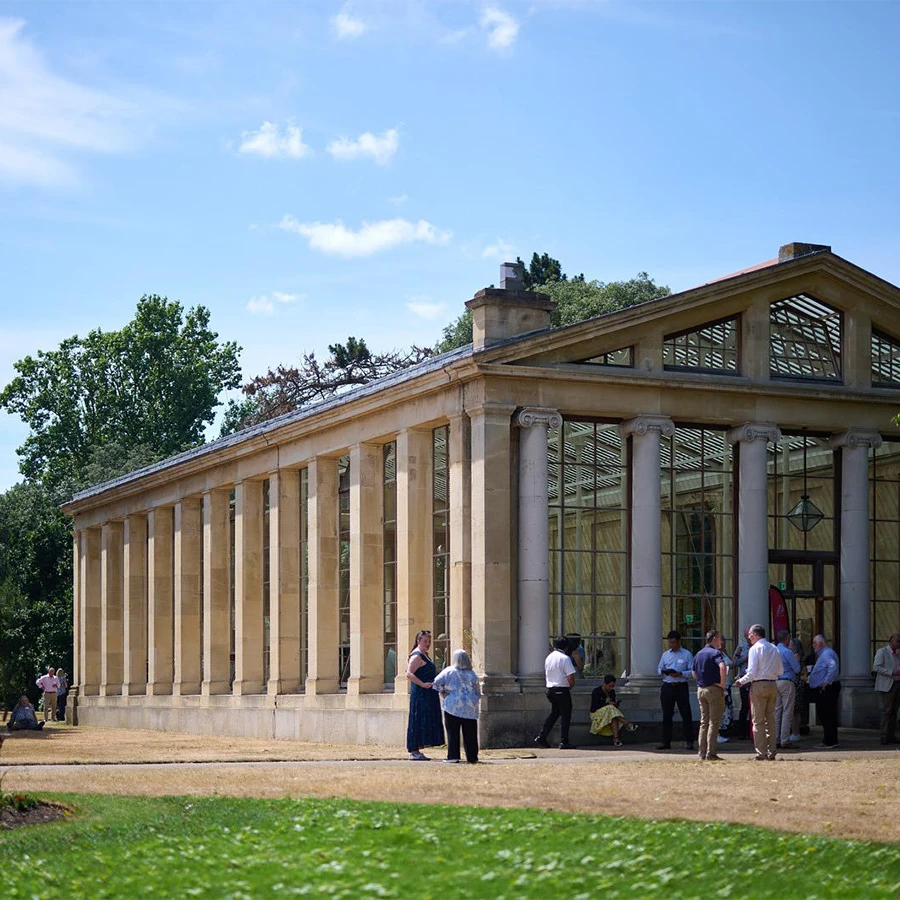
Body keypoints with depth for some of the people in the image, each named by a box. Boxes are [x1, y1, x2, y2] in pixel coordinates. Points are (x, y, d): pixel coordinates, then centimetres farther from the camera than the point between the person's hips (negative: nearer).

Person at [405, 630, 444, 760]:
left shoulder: (424, 655, 18)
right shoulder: (417, 656, -13)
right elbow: (409, 674, -24)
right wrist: (423, 684, -28)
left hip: (427, 694, 10)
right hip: (420, 694, -10)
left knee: (424, 722, 10)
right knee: (418, 721, -9)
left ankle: (415, 750, 12)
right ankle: (414, 751, -7)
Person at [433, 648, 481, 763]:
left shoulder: (448, 672, 0)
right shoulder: (472, 674, 6)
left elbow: (437, 683, -7)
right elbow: (478, 692, 9)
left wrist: (442, 692, 8)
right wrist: (476, 701, 22)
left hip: (453, 706, -2)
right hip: (470, 708, 2)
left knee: (453, 733, 2)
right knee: (470, 733, 7)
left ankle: (453, 756, -3)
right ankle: (472, 756, 9)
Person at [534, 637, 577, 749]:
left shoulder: (549, 657, 10)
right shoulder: (565, 658, -13)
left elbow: (546, 676, 18)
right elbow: (571, 677, -17)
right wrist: (571, 686, 0)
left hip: (550, 689, 7)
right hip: (562, 690, -7)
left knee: (554, 713, 19)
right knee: (566, 715, 0)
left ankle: (541, 737, 14)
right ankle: (564, 742, -1)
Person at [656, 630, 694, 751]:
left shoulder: (687, 654, 1)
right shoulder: (665, 654, 15)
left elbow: (692, 671, -5)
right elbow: (659, 668, 16)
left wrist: (680, 674, -19)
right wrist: (662, 671, -7)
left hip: (681, 687, -4)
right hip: (667, 686, 4)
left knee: (686, 714, -4)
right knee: (666, 715, 6)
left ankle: (689, 741, 0)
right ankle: (666, 742, 11)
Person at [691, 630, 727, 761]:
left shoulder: (699, 654, 13)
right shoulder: (715, 653, -12)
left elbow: (694, 673, 19)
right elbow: (722, 667, -29)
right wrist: (722, 684, -20)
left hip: (700, 689, 7)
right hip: (714, 689, -7)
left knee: (704, 722, 11)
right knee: (714, 723, -3)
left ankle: (702, 753, 10)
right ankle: (710, 753, -6)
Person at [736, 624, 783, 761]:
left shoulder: (755, 649, -10)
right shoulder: (774, 649, 9)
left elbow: (752, 672, -15)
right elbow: (780, 671, 11)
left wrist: (741, 681, -1)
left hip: (758, 685, -6)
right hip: (772, 685, 6)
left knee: (758, 720, -1)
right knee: (770, 719, 12)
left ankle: (761, 753, -2)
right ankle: (771, 752, 12)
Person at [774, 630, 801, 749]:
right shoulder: (787, 652, -12)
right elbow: (797, 669, -9)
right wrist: (796, 659, 11)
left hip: (775, 682, 7)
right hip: (787, 683, -7)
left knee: (777, 711, 10)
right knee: (787, 712, -4)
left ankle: (776, 739, 11)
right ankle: (785, 741, -6)